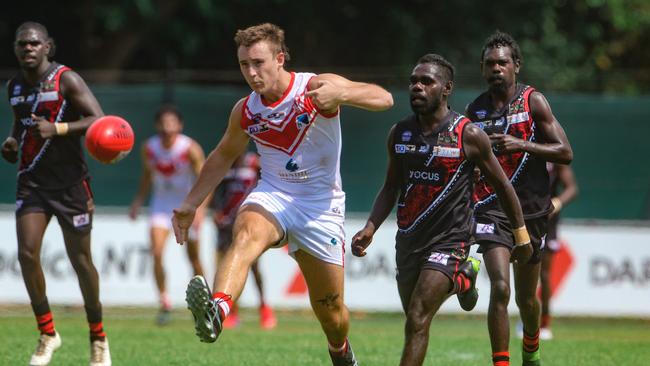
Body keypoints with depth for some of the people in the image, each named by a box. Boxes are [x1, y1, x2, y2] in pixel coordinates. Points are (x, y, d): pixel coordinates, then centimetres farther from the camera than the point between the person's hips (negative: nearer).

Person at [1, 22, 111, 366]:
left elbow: (98, 120, -17)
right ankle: (47, 334, 1)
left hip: (69, 182, -4)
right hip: (31, 180, 5)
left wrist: (57, 129, -29)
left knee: (80, 259, 2)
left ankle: (98, 337, 19)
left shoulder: (66, 79, -11)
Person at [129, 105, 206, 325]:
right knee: (157, 253, -16)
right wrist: (138, 201, -1)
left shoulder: (191, 149, -20)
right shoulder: (149, 148, -8)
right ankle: (164, 303, -5)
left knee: (194, 257, 8)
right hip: (162, 203, 2)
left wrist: (200, 208, -32)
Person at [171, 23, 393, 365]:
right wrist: (189, 205, 16)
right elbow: (223, 156, 19)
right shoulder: (245, 111, 0)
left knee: (329, 307, 6)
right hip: (272, 196, 2)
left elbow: (384, 98, -25)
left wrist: (340, 94, -44)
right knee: (246, 234, -35)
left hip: (321, 205, -2)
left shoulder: (316, 87, -14)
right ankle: (216, 312, -60)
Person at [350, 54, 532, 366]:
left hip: (449, 240, -6)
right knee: (415, 319, 20)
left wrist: (521, 235, 7)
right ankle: (462, 279, 49)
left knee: (417, 322, -18)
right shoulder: (399, 133, 3)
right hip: (408, 240, 6)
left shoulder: (468, 135, -10)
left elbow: (502, 185, 1)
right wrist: (370, 228, -1)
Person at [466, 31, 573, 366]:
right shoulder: (474, 110, 7)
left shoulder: (533, 101, -2)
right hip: (491, 209, 0)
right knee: (500, 288, -19)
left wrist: (522, 145, -18)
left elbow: (565, 153, -7)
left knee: (526, 296, 11)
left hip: (531, 209, 0)